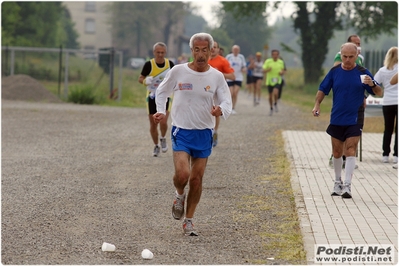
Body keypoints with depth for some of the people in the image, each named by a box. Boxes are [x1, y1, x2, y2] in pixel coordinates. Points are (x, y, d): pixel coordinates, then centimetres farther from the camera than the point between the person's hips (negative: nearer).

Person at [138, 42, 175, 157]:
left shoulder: (170, 64, -4)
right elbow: (140, 78, -1)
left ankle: (163, 139, 15)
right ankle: (156, 146, 25)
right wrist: (146, 81, -22)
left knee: (163, 122, -16)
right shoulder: (149, 65, -10)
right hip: (152, 97, 0)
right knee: (153, 124, 5)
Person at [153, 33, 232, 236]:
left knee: (196, 179, 4)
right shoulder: (178, 71, -5)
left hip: (204, 134, 2)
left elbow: (227, 102, 0)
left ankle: (188, 221, 19)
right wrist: (161, 111, -5)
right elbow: (162, 92, 10)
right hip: (181, 131, -2)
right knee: (182, 174, -19)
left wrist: (221, 110, -24)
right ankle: (179, 195, 17)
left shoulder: (217, 77, -1)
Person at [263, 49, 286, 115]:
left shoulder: (281, 62, 3)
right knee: (270, 96, 7)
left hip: (277, 81, 0)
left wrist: (282, 72, -8)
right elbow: (264, 71, -5)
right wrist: (268, 70, -27)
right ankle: (271, 108, 29)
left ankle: (275, 104, 5)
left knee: (275, 93, -23)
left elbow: (283, 70, 16)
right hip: (269, 81, 0)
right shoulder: (268, 61, -4)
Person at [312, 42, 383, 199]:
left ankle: (347, 186, -13)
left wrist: (372, 84, -24)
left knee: (350, 152, -12)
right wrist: (317, 105, -7)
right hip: (336, 120, 3)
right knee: (337, 153, 12)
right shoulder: (334, 72, 1)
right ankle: (338, 183, 29)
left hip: (354, 120, -3)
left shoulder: (362, 73, -4)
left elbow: (379, 93, -2)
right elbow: (322, 90, 9)